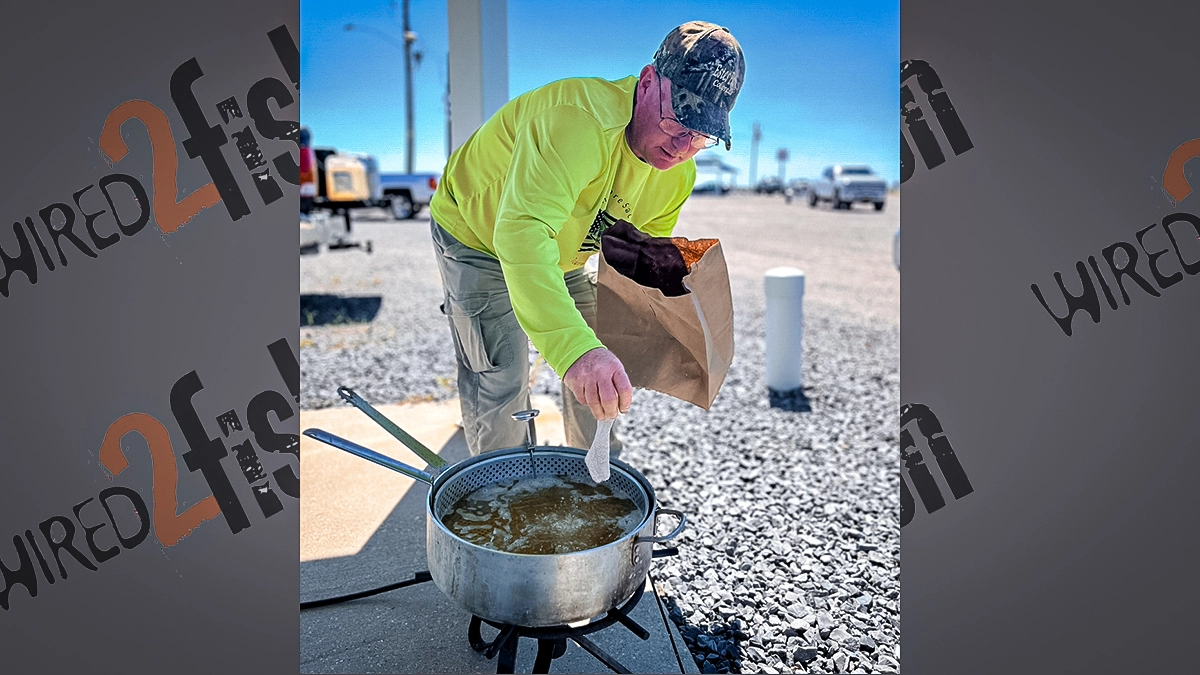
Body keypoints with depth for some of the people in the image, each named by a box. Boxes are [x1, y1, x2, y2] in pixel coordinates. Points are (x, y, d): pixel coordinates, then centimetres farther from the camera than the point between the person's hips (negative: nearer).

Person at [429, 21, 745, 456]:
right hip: (478, 237, -7)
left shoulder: (678, 174, -15)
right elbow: (521, 231, -55)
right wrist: (574, 347, -67)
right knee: (501, 385, -9)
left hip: (559, 255, 7)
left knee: (598, 378, 12)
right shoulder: (579, 119, -42)